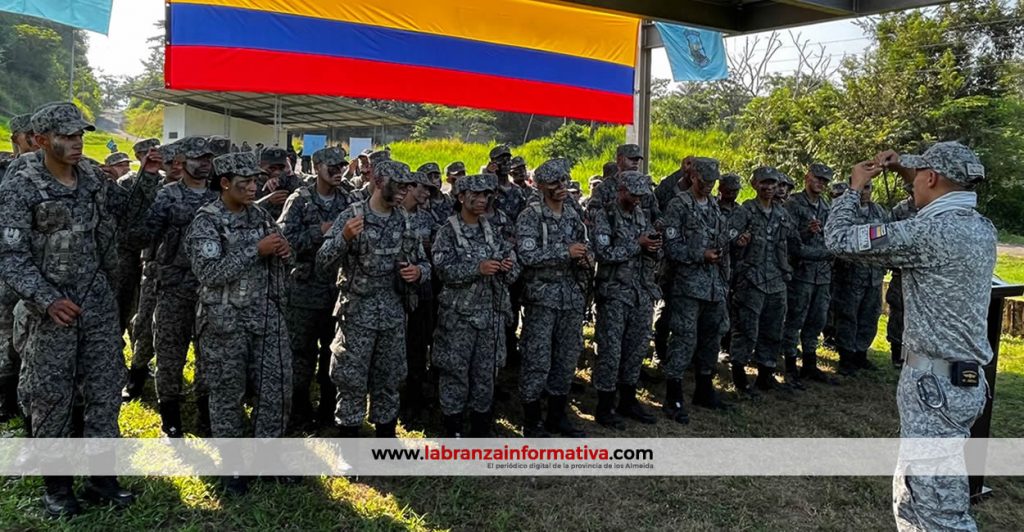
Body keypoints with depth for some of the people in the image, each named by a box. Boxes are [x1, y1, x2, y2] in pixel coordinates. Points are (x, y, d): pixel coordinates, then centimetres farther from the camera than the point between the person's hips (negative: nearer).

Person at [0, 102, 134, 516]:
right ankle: (56, 485, 20)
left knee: (105, 389, 7)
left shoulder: (92, 180, 6)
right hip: (52, 307, -4)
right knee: (52, 396, 5)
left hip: (99, 303, 5)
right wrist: (46, 299, -20)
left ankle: (101, 477, 19)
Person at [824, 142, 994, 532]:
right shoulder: (982, 229, 8)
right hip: (966, 378, 10)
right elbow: (947, 202, 33)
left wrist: (856, 186, 3)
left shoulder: (928, 233, -18)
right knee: (912, 498, 20)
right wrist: (905, 168, 22)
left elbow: (839, 239, -13)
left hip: (935, 382, -10)